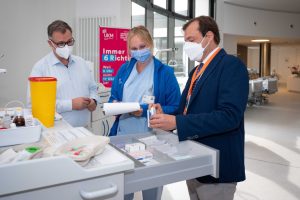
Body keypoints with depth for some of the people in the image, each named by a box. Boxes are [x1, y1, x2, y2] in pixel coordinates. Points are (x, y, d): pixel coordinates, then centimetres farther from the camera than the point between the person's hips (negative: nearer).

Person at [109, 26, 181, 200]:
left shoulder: (165, 72, -7)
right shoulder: (124, 69, 8)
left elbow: (175, 108, -10)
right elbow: (113, 97, 15)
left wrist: (145, 111, -21)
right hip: (123, 136, 4)